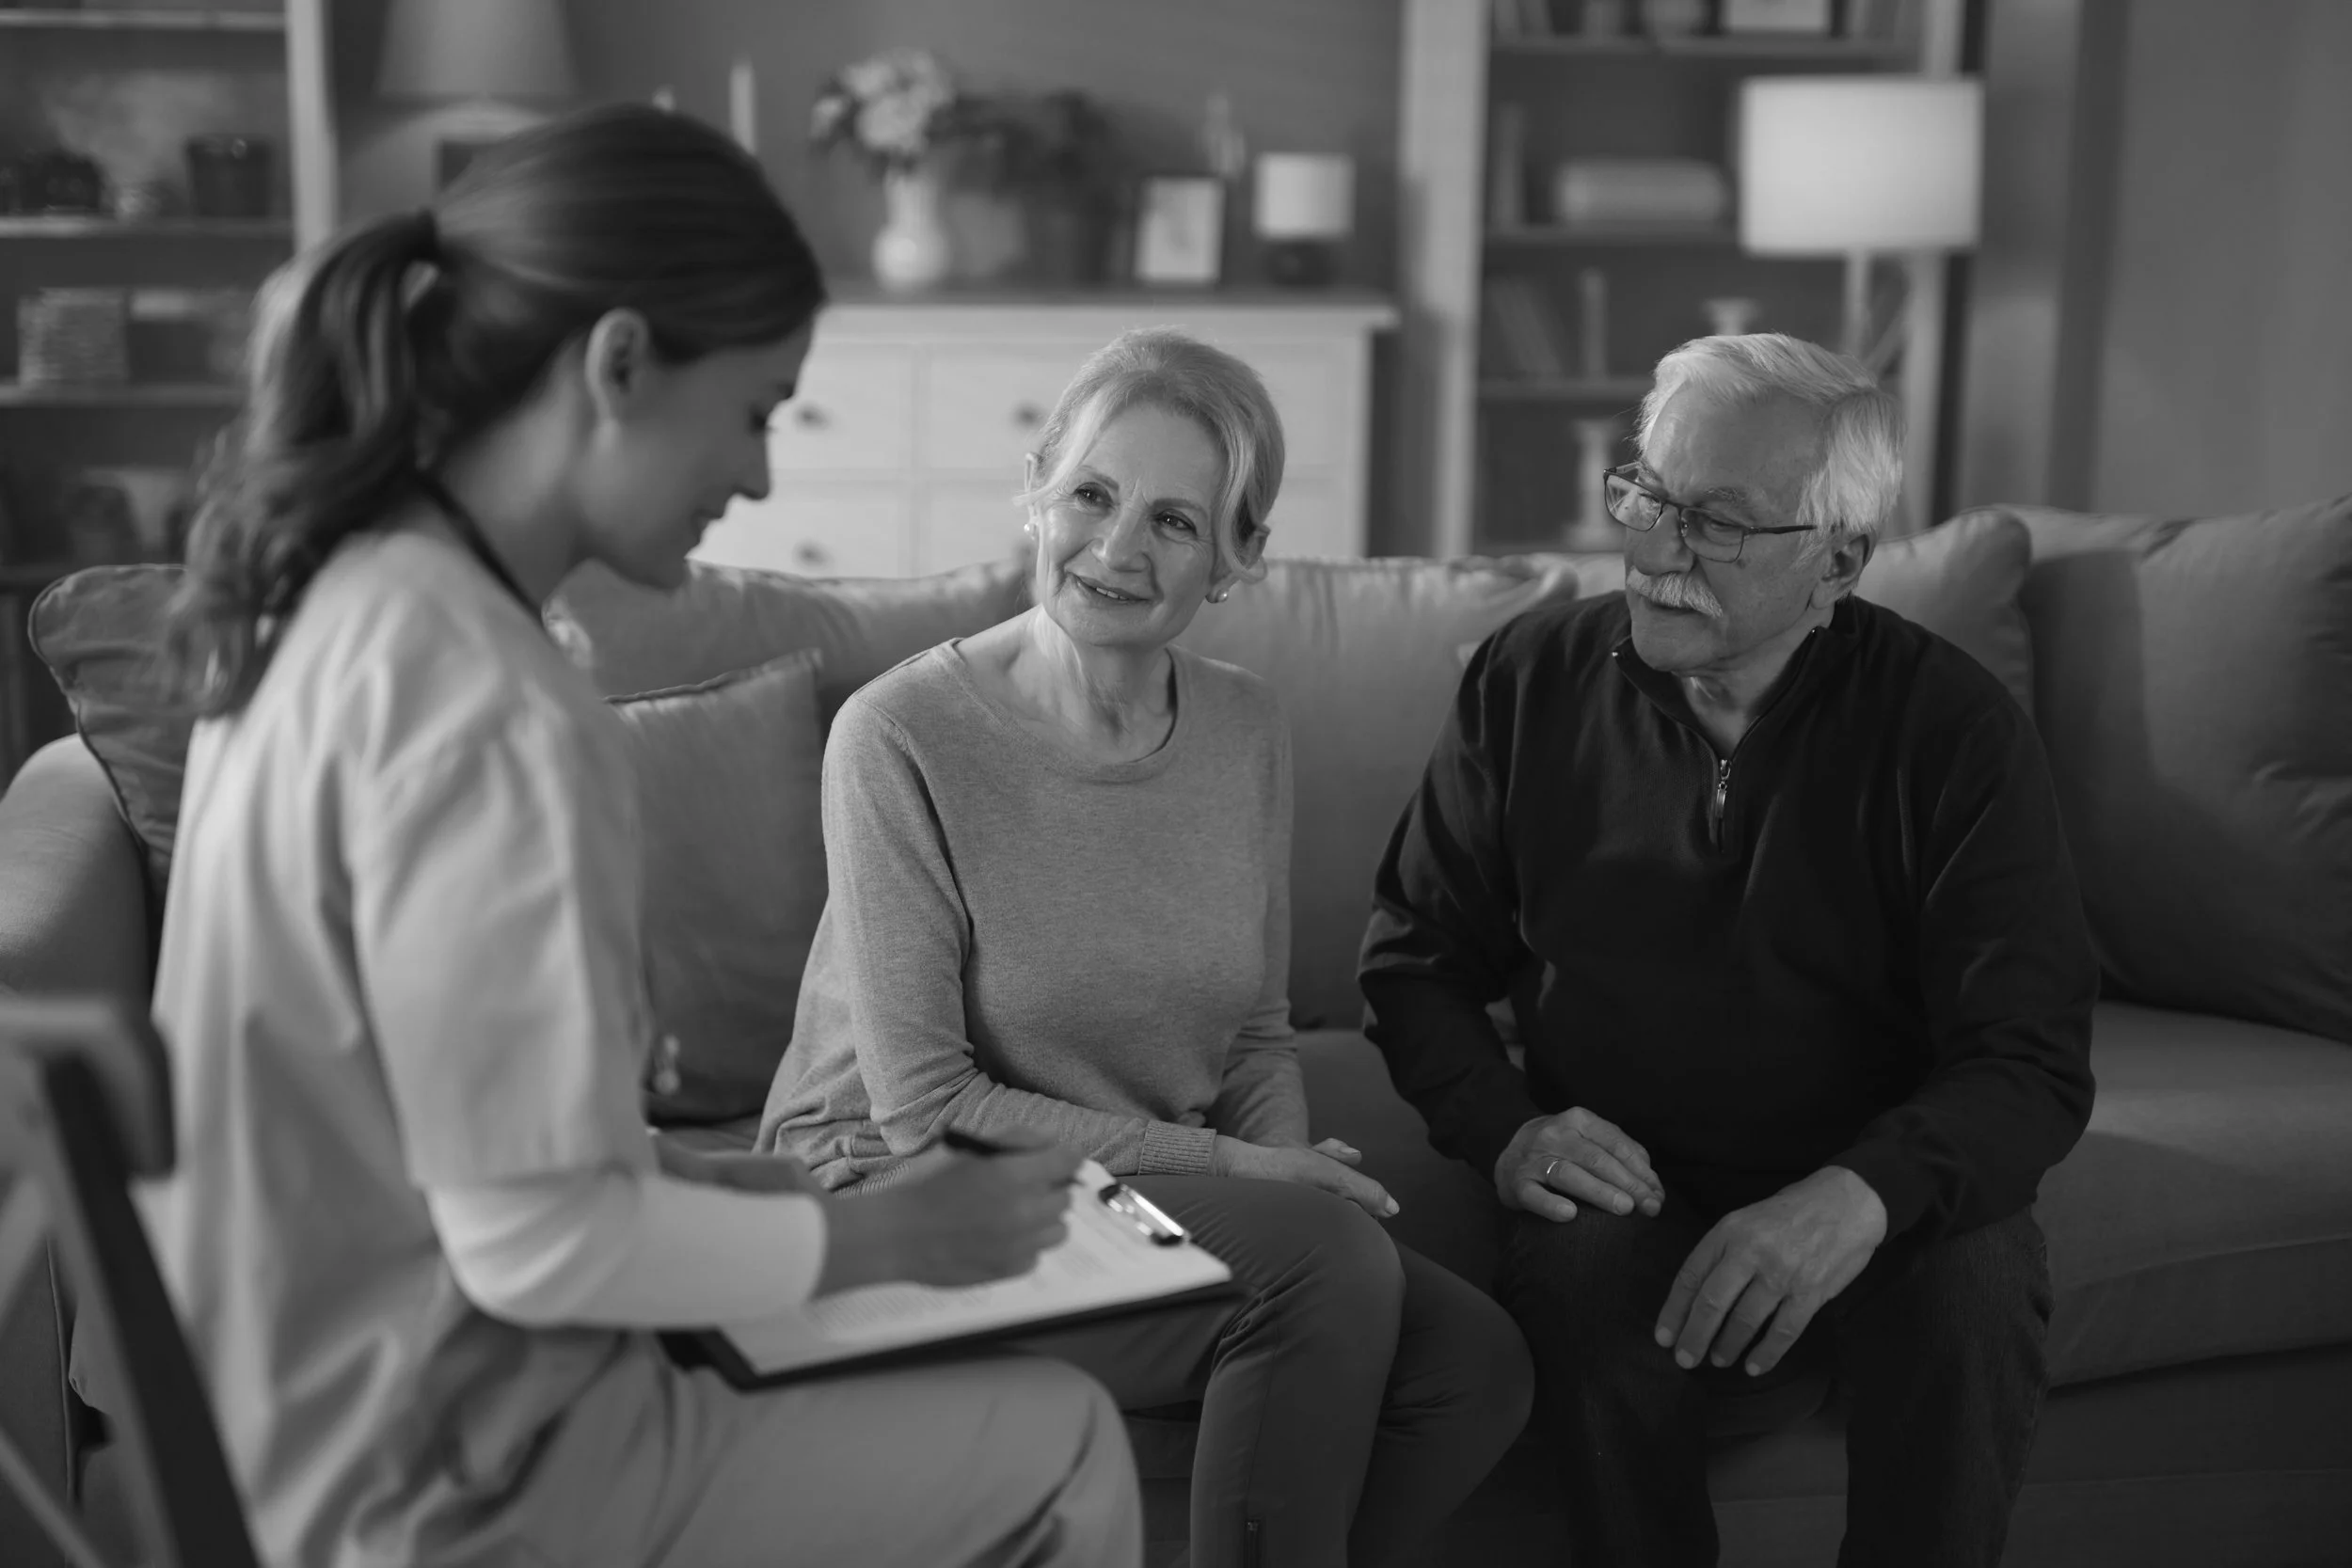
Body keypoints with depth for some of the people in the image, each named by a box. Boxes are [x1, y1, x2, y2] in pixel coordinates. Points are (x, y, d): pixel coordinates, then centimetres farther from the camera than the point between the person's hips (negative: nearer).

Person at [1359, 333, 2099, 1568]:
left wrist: (1862, 1193, -33)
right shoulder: (1530, 681, 0)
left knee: (1973, 1289, -32)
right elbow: (1412, 955, 8)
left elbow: (2029, 1062, -12)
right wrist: (1506, 1129, -12)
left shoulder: (1952, 727, -7)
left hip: (1883, 1195, -1)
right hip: (1627, 1186, 1)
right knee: (1587, 1272, -32)